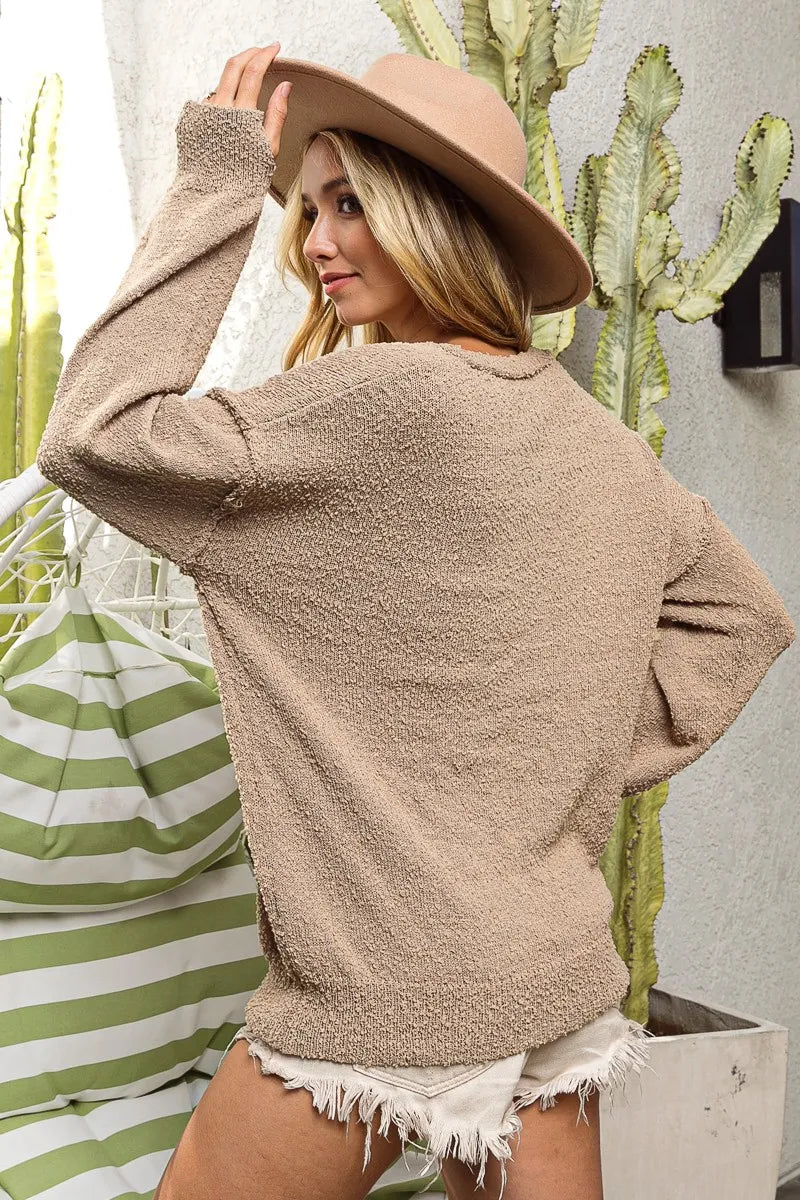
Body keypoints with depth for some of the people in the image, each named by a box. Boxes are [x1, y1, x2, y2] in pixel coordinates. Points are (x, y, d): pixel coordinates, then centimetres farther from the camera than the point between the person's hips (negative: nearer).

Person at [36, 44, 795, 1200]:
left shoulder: (397, 401, -19)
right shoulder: (593, 433, 5)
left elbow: (94, 439, -17)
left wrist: (215, 186, -11)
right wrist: (605, 761, 11)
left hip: (388, 995, -7)